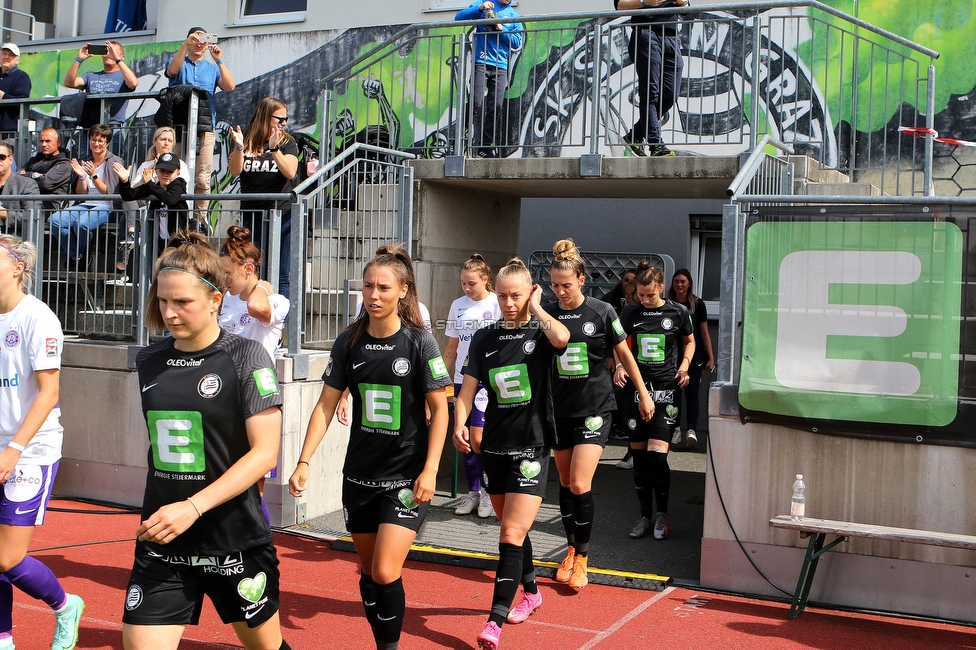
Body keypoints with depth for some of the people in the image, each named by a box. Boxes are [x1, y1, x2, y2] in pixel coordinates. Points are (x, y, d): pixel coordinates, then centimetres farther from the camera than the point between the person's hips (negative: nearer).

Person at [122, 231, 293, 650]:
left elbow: (264, 453, -16)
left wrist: (193, 507, -22)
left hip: (235, 541, -3)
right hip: (161, 542, 4)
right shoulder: (150, 360, 4)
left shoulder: (246, 356, -11)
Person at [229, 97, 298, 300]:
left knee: (281, 275, -1)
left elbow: (290, 172, -10)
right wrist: (239, 147, -18)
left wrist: (274, 148, -20)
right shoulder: (247, 139, 7)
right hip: (252, 214, 1)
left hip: (281, 214, -1)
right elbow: (235, 171, -2)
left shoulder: (287, 142, 5)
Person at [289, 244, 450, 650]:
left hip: (406, 476, -4)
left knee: (385, 573, -12)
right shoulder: (349, 342, -1)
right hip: (359, 475, 4)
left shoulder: (419, 342, -10)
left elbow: (439, 407, -7)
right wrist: (304, 461, -5)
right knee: (368, 571, 14)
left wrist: (430, 470, -13)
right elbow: (326, 404, 2)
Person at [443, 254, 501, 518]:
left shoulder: (497, 304, -4)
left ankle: (488, 491, 6)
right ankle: (472, 492, 18)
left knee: (479, 438, -12)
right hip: (462, 379, 5)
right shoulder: (458, 306, 11)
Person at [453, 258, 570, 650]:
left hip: (531, 447, -5)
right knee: (512, 529, 19)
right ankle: (531, 592, 41)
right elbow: (468, 387, -1)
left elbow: (561, 338, -31)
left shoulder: (540, 332, -6)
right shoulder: (484, 338, 5)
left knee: (511, 536, -11)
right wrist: (459, 424, -18)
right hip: (494, 446, 5)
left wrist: (536, 308, -14)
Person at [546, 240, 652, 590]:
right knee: (565, 482, 12)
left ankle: (582, 557, 4)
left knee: (580, 484, -11)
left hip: (594, 407, -3)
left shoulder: (601, 312, -7)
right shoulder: (548, 313, -1)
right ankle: (571, 550, 27)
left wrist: (643, 394, 9)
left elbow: (624, 354, 4)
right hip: (560, 407, 3)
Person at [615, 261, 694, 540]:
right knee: (638, 454, 6)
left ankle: (662, 513, 8)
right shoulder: (630, 313, 4)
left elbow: (690, 341, 15)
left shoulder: (677, 312, 0)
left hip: (666, 389, -3)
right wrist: (619, 366, -3)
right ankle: (645, 516, 19)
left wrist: (684, 365, -2)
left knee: (656, 454, -13)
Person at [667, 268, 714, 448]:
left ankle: (691, 430, -13)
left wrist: (710, 357, 3)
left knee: (691, 392, -7)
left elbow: (705, 333, 7)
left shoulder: (698, 304, 5)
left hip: (694, 356, -1)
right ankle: (675, 429, 10)